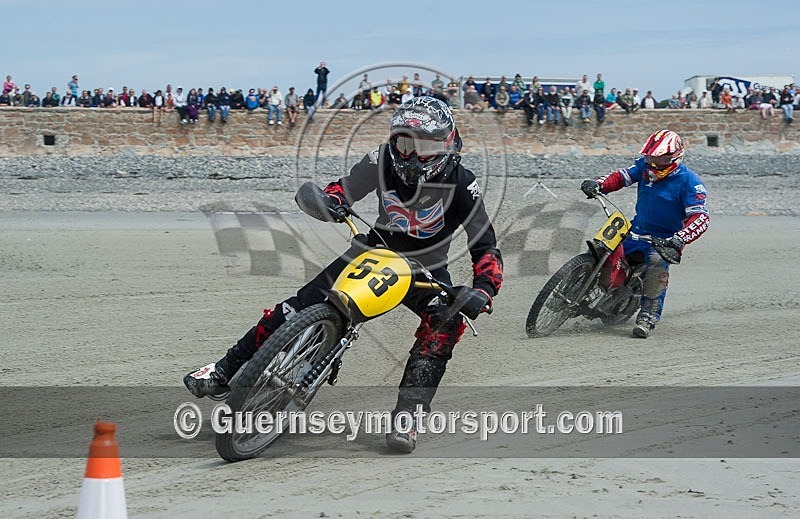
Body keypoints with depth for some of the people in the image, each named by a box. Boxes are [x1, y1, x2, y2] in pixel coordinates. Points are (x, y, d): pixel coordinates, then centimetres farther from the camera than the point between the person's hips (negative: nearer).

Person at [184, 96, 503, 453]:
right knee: (303, 303, -13)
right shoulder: (383, 160, -15)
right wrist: (329, 200, -27)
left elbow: (486, 247, -21)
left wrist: (482, 290, -40)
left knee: (446, 320, -33)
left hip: (426, 268, -2)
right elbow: (344, 188, -2)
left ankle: (406, 418, -33)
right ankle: (225, 371, -2)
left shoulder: (461, 184, -21)